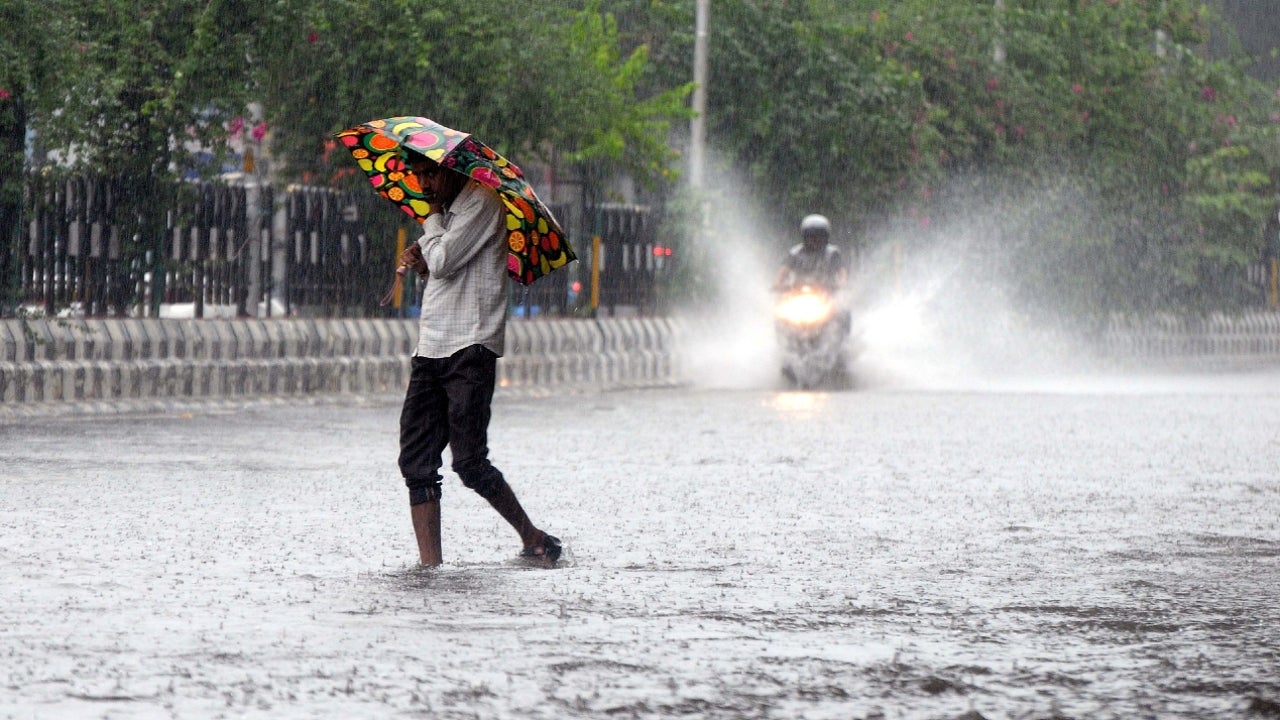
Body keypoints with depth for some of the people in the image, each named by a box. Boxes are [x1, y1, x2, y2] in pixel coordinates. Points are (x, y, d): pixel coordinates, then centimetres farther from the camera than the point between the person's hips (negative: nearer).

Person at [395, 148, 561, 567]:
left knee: (469, 462, -12)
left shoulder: (481, 203, -7)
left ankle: (533, 539, 3)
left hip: (470, 348, -9)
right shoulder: (449, 212, 21)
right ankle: (430, 562, -3)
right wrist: (418, 263, 6)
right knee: (417, 461, -2)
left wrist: (432, 220, 1)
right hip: (430, 349, 9)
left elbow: (443, 262, -16)